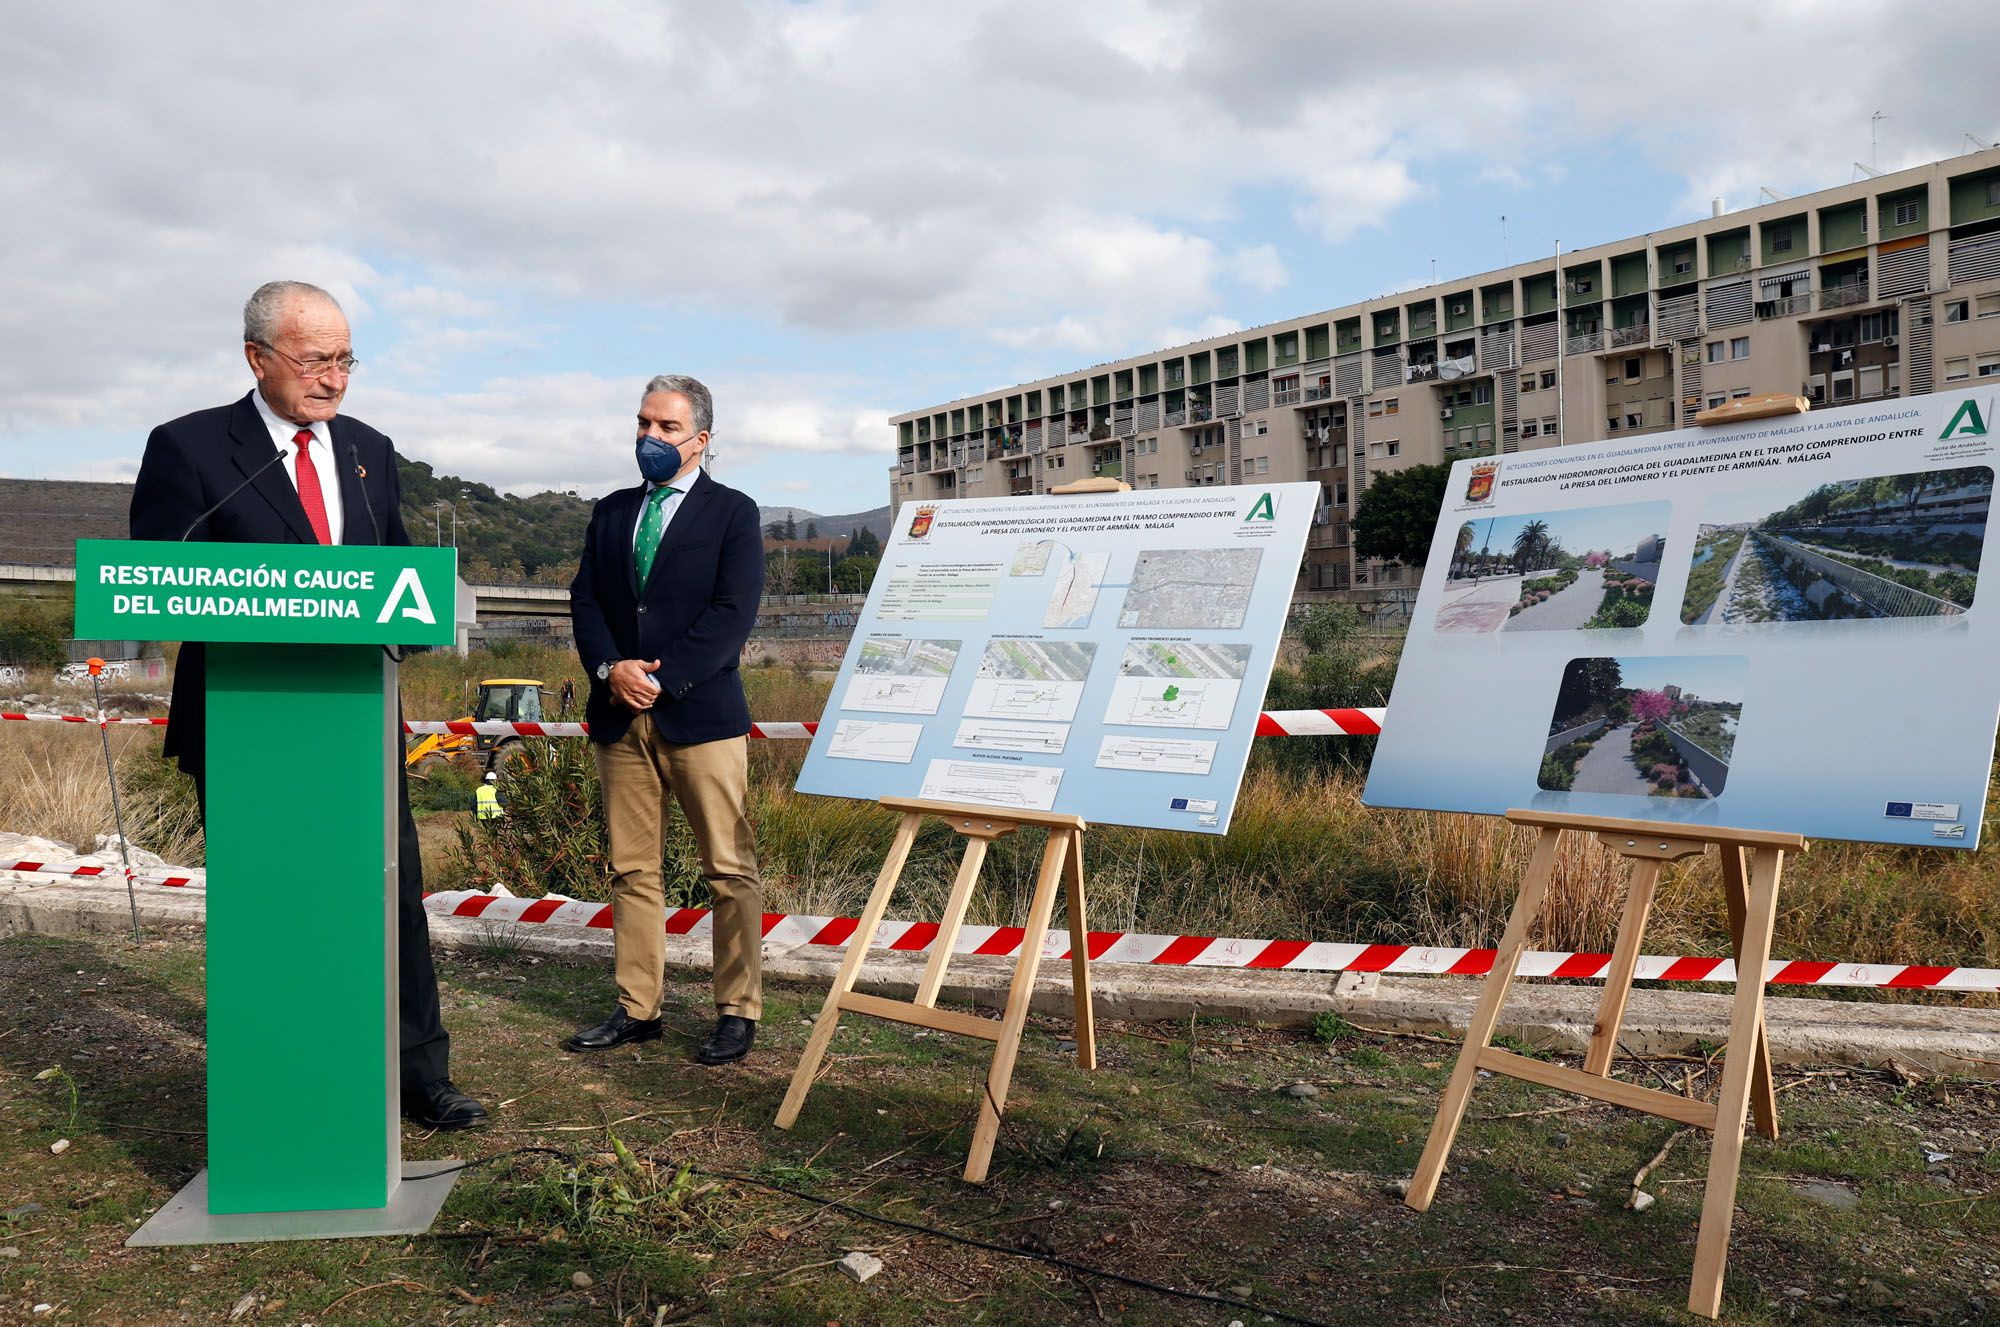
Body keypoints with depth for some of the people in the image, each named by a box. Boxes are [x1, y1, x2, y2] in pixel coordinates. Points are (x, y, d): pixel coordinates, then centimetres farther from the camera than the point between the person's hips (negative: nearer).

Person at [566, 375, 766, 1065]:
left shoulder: (732, 512, 2)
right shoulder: (611, 512, 17)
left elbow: (733, 614, -8)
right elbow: (585, 600, 10)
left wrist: (659, 678, -14)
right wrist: (611, 667, -9)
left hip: (700, 714, -5)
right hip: (620, 717, 5)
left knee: (730, 870, -3)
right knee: (632, 869, 8)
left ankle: (738, 1011, 6)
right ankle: (637, 1008, 17)